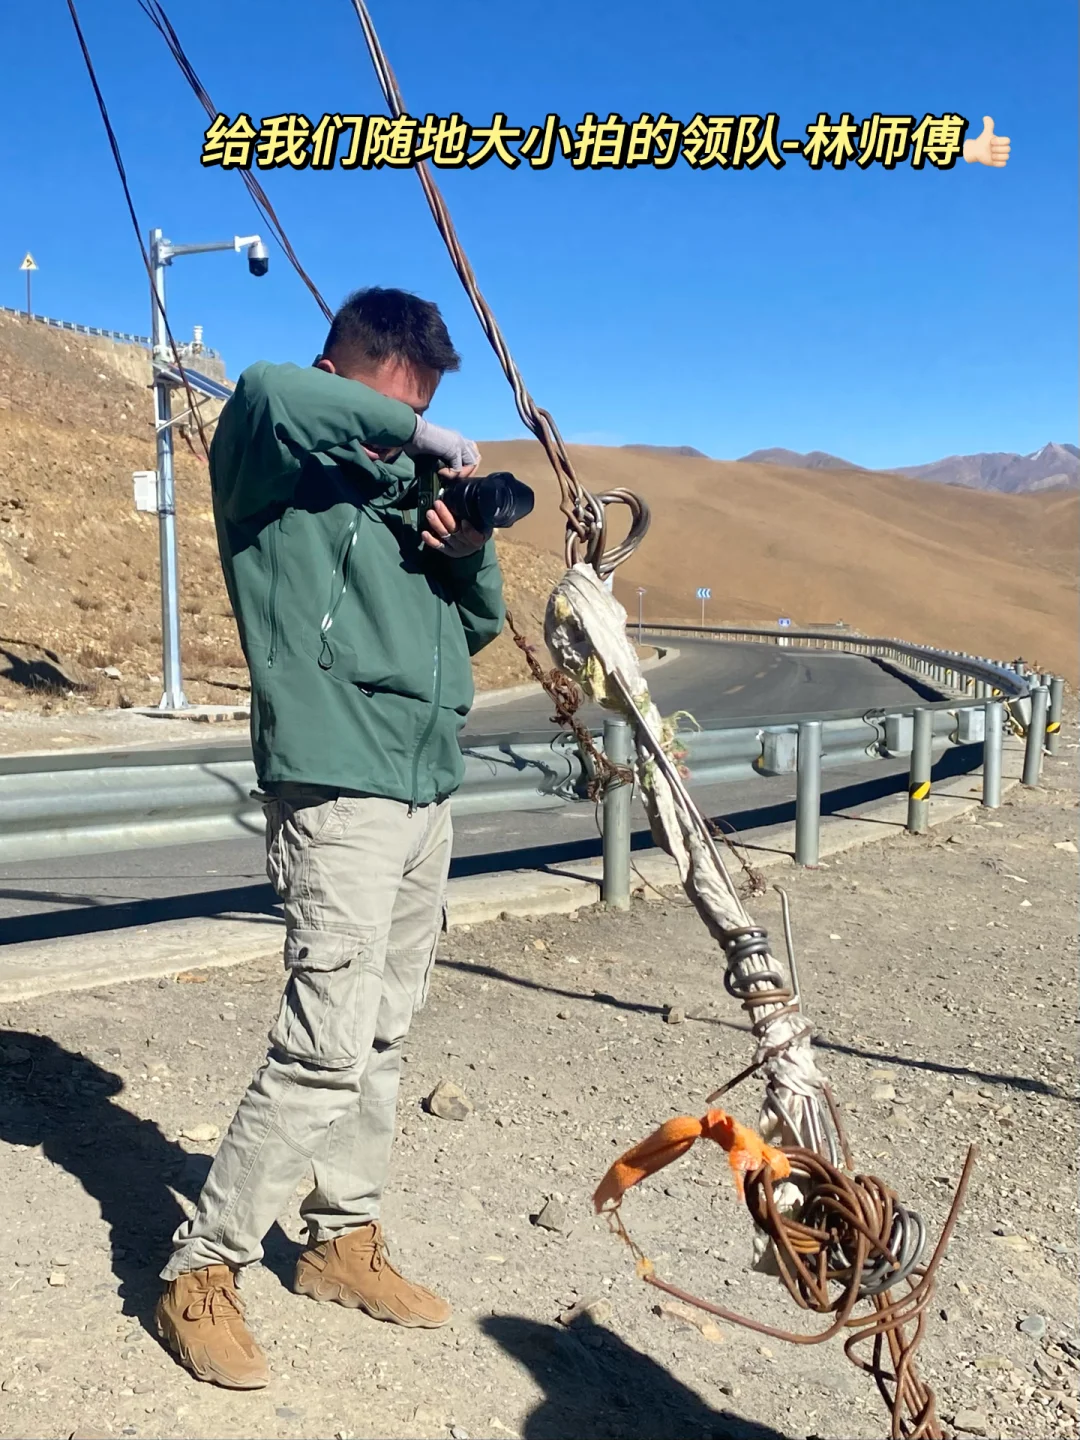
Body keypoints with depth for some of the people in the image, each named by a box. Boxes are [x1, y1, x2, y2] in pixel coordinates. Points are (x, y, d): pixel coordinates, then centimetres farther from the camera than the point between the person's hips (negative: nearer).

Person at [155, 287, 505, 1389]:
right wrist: (424, 438, -16)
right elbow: (271, 395, -25)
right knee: (328, 1042, -11)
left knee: (384, 1033, 12)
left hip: (424, 786, 8)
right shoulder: (273, 461, 0)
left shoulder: (403, 481, 20)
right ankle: (201, 1270, 5)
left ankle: (343, 1239, 26)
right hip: (336, 785, -7)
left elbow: (477, 626, 21)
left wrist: (470, 552, 1)